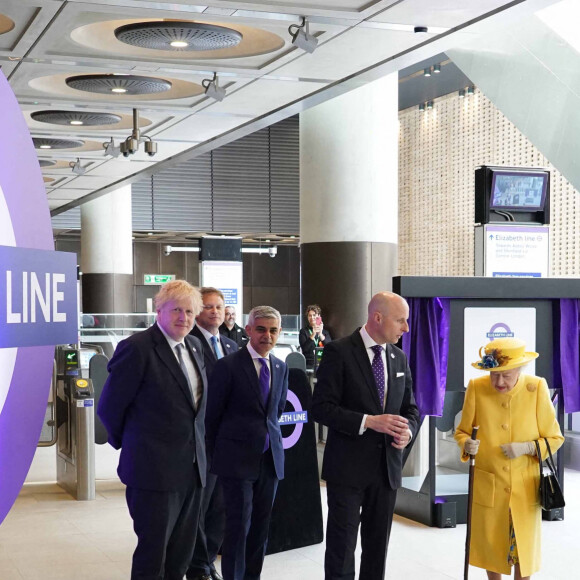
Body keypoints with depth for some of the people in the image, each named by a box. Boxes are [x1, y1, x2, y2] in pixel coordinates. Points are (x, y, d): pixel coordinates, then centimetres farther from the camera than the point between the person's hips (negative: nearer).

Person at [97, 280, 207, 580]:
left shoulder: (193, 346, 10)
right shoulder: (137, 348, -14)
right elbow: (109, 407, -10)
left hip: (192, 468, 7)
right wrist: (126, 442, 3)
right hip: (155, 470, -7)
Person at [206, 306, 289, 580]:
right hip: (238, 457, -5)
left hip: (270, 457, 5)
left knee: (261, 523, 10)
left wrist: (267, 433, 14)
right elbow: (213, 414, -2)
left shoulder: (281, 367, 8)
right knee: (239, 524, -3)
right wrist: (216, 454, 3)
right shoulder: (228, 366, -9)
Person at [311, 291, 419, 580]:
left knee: (378, 546, 13)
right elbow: (321, 407, -15)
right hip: (347, 468, -5)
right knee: (342, 545, 1)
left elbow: (410, 407, 15)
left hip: (387, 467, 6)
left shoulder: (399, 357, 8)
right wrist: (369, 421, -23)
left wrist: (408, 431, -8)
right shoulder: (338, 352, -10)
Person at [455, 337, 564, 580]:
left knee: (524, 548, 10)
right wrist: (467, 444, -21)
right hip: (488, 486, 1)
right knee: (490, 545, 14)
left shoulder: (537, 388, -12)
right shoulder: (476, 388, -10)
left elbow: (554, 438, -5)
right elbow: (462, 431, 1)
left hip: (525, 487, -1)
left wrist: (527, 447, -22)